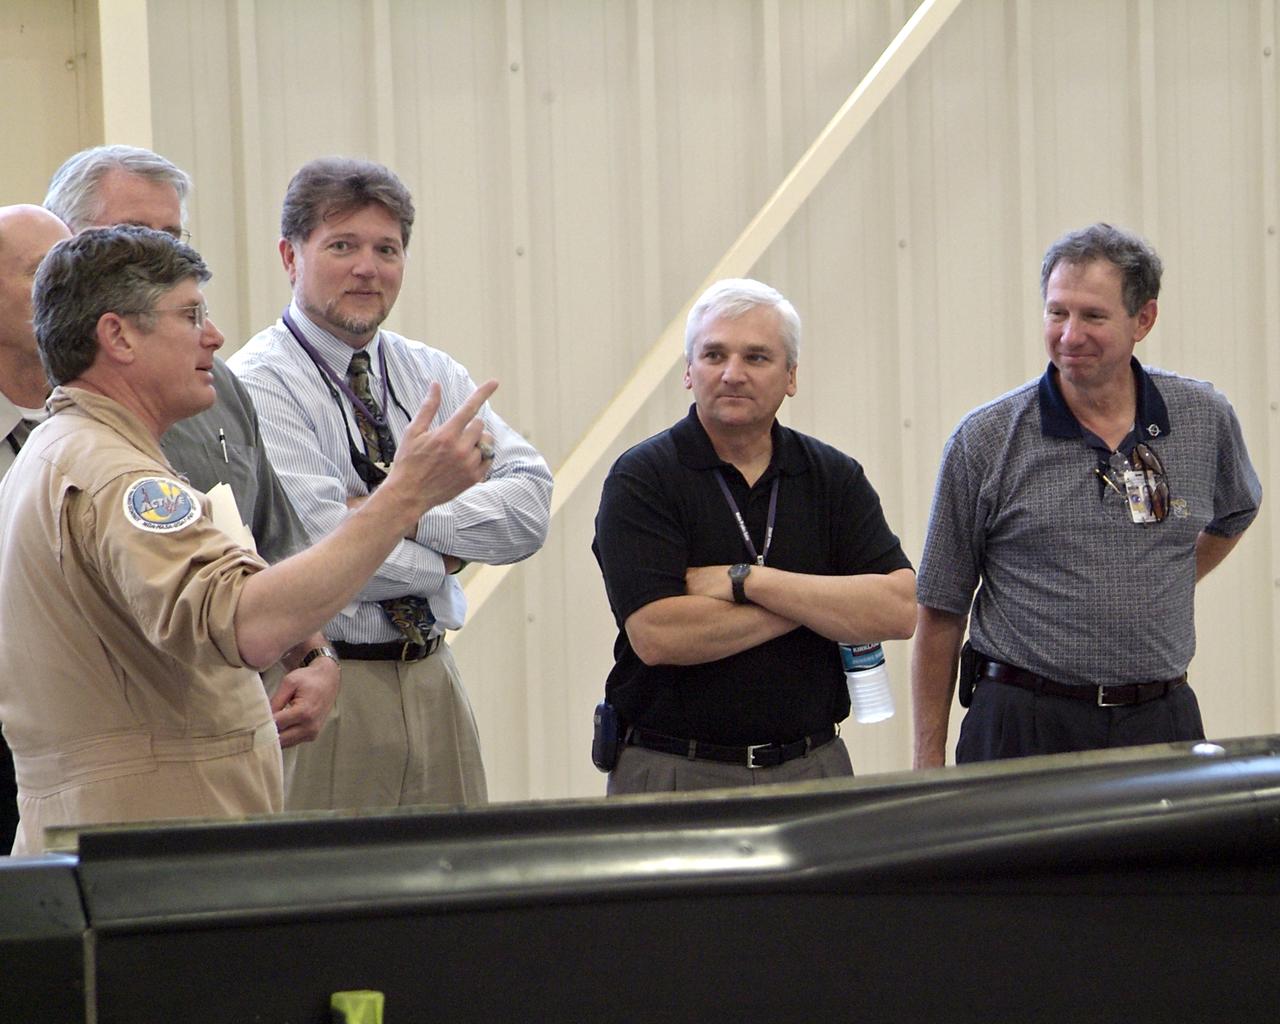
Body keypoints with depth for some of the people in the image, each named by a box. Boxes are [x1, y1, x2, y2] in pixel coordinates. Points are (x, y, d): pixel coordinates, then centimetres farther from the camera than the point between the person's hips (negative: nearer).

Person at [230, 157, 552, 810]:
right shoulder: (259, 384, -8)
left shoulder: (434, 375, 12)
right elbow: (326, 549, -18)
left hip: (434, 682, 6)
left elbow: (529, 508, -1)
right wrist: (447, 553, -3)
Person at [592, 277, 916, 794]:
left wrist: (747, 581, -13)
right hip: (674, 771, -3)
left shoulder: (834, 476, 7)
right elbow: (658, 635, -17)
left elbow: (898, 610, -6)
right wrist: (819, 599, -10)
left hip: (813, 770, 3)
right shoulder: (641, 479, -4)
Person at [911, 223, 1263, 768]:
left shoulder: (1205, 418, 4)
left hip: (1161, 722, 2)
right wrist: (928, 765, -2)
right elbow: (941, 615, 0)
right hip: (1024, 724, -2)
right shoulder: (984, 440, -4)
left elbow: (1235, 514, 28)